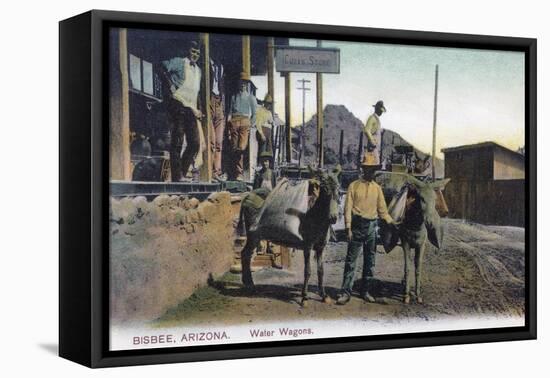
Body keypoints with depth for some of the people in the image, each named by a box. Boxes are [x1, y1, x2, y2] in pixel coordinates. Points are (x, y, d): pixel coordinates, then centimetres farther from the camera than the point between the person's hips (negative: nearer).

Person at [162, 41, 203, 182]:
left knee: (195, 143, 1)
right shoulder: (179, 62, 2)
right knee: (177, 141, -8)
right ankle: (177, 175, -7)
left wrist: (197, 109, 19)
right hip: (178, 105, -7)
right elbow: (163, 67, -13)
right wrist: (170, 85, -15)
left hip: (191, 109, 7)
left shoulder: (198, 70, 24)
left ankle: (182, 172, 10)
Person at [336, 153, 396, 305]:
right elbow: (348, 208, -5)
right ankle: (346, 292, -4)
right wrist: (348, 228, -13)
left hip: (372, 227, 4)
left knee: (370, 260, 9)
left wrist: (392, 222, -1)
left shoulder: (377, 188, 9)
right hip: (357, 226, -4)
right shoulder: (354, 186, -1)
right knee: (351, 260, -4)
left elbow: (382, 210, 11)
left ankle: (365, 291, 18)